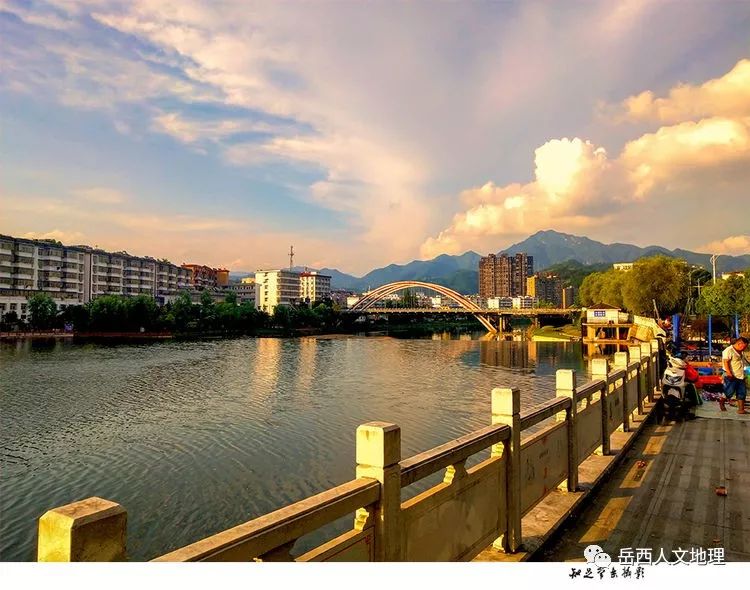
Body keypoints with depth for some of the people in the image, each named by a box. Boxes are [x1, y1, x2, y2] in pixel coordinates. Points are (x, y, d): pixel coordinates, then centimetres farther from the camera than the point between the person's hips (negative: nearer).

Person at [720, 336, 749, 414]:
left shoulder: (740, 352, 18)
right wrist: (729, 373, -25)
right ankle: (721, 402, 18)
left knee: (742, 393, 5)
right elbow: (725, 362, -19)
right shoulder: (728, 350, -11)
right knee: (729, 392, -6)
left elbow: (745, 361, 32)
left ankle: (741, 409, 8)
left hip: (741, 377, 9)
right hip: (732, 377, -9)